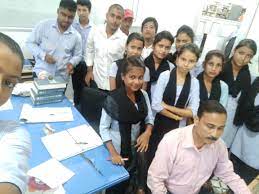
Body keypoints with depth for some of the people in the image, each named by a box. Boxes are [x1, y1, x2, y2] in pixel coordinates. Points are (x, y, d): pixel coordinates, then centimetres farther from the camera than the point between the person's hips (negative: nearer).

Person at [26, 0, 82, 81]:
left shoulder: (76, 36, 1)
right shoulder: (44, 25, -5)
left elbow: (77, 55, 12)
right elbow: (30, 42, 2)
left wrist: (71, 63, -10)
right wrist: (43, 55, -14)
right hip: (42, 71, -2)